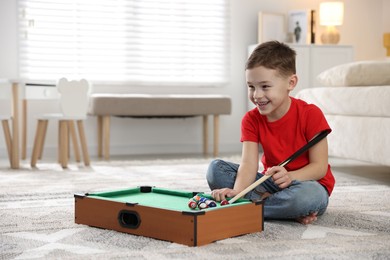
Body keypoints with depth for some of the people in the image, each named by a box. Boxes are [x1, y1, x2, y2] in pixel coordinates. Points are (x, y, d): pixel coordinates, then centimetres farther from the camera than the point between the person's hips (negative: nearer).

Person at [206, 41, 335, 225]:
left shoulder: (310, 115, -15)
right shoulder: (251, 120, -4)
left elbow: (320, 167, -16)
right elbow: (248, 164, -17)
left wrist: (290, 177, -36)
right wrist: (237, 191, -39)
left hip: (307, 182, -5)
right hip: (270, 184, 5)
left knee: (307, 195, -43)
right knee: (216, 168, -15)